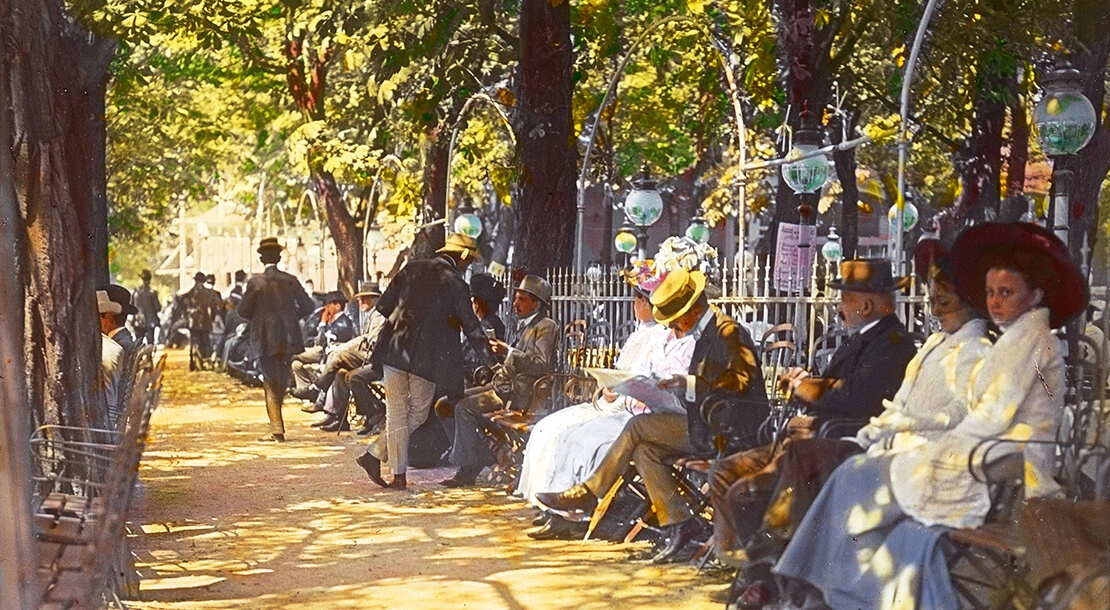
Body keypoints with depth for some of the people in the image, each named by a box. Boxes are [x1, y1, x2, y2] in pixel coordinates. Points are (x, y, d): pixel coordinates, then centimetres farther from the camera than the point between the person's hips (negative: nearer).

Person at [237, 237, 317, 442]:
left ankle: (277, 429, -6)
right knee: (281, 381, 16)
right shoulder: (290, 280, 0)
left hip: (266, 339, -3)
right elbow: (308, 306, 0)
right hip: (287, 338, 3)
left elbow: (243, 311, -7)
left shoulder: (256, 282, -9)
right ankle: (276, 427, 23)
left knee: (271, 383, 0)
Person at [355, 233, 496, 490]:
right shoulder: (456, 284, 0)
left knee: (396, 412, 10)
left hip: (395, 349, 4)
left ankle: (399, 475, 7)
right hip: (427, 355, -3)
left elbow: (383, 305, 8)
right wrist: (492, 362, 9)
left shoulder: (412, 268, 9)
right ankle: (375, 454, 3)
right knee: (418, 414, 12)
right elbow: (471, 327, 2)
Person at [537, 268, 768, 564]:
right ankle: (679, 522, -8)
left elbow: (742, 381, -23)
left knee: (638, 426, -13)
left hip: (729, 428, -10)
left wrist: (690, 384, -26)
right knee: (643, 449, -5)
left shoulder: (728, 331, -11)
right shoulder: (705, 333, 19)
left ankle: (586, 495, -3)